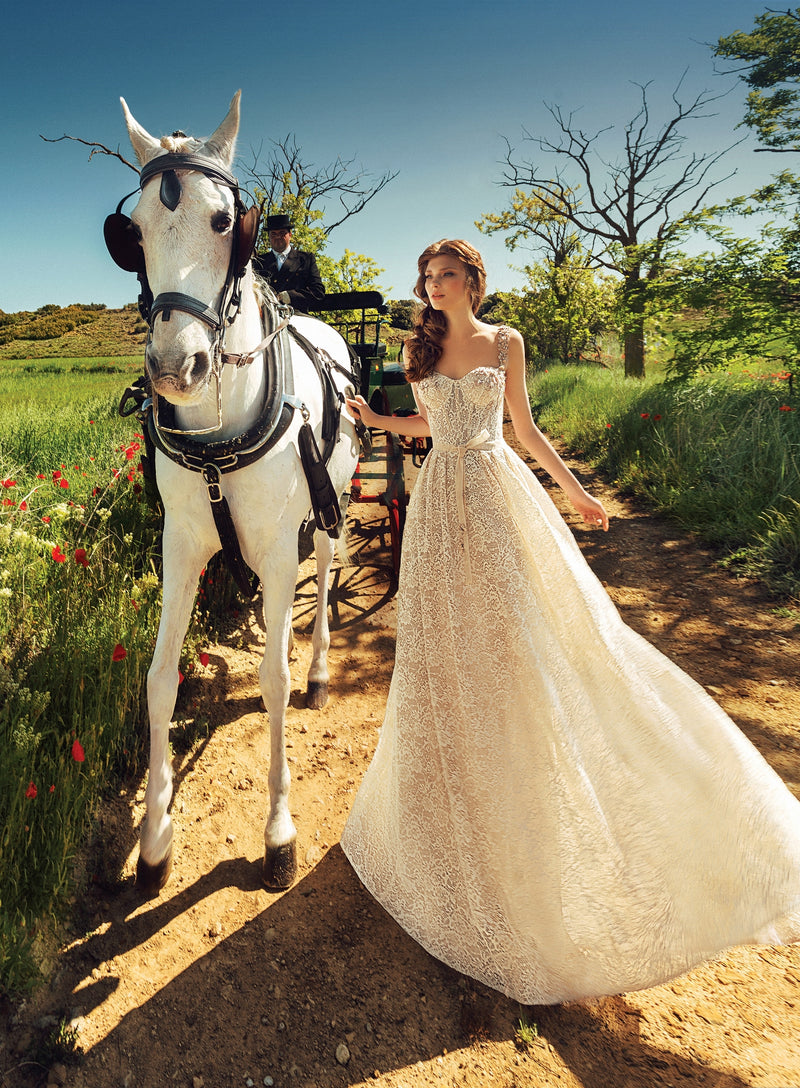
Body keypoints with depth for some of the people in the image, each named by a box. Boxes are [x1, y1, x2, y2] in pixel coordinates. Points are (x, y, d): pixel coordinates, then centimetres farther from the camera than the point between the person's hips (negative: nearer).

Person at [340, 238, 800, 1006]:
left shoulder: (505, 343, 6)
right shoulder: (422, 349, 11)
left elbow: (523, 426, 9)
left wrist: (572, 489, 8)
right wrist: (374, 419, 4)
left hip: (502, 494, -1)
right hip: (442, 502, 2)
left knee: (533, 630, -3)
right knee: (449, 647, 4)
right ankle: (463, 795, 23)